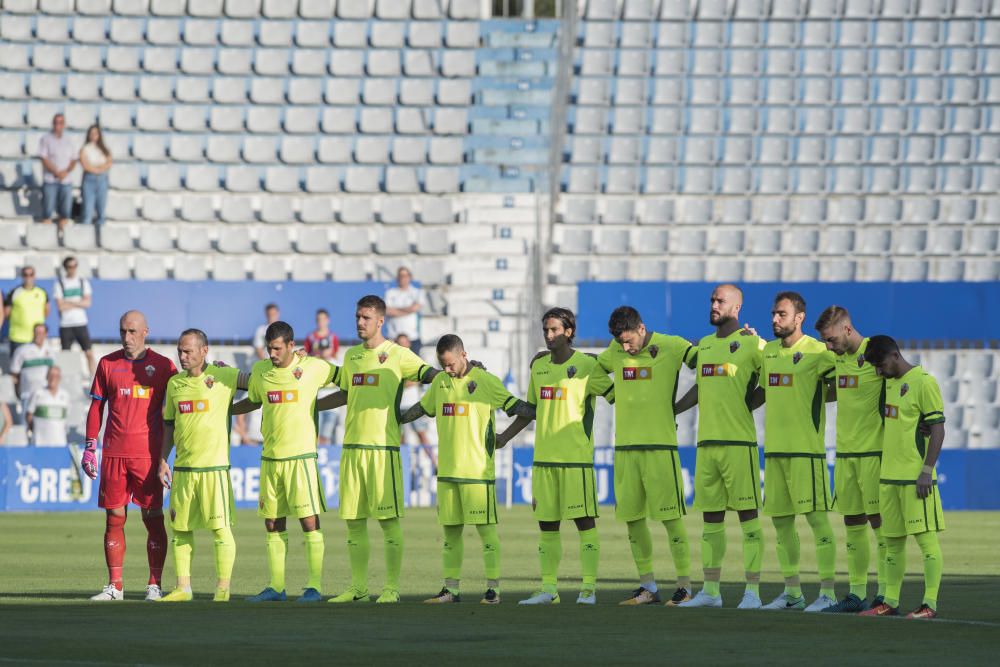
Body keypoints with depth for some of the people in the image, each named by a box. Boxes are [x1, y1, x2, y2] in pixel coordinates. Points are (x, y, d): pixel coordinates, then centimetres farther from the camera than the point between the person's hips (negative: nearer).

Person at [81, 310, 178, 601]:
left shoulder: (162, 366, 3)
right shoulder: (107, 364, 9)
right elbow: (96, 406, 12)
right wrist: (90, 447, 7)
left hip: (148, 454, -2)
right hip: (114, 454, 2)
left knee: (153, 518, -2)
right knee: (114, 519, 2)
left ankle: (154, 585, 3)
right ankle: (114, 586, 6)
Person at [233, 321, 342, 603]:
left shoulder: (313, 368, -5)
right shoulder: (260, 370, 8)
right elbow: (253, 401, 25)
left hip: (301, 455, -5)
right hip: (270, 457, 5)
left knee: (309, 520, -7)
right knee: (273, 524, 6)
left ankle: (315, 586, -4)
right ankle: (275, 587, 12)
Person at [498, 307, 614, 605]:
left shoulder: (587, 366, -4)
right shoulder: (538, 366, 13)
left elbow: (615, 396, -3)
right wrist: (504, 437, 20)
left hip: (576, 457, -6)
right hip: (543, 457, 6)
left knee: (584, 519, -5)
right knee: (546, 523, 6)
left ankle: (589, 588, -4)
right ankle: (549, 588, 12)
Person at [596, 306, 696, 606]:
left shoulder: (670, 347, -4)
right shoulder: (615, 352, 11)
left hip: (660, 445, -5)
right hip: (625, 446, 5)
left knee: (670, 517, -5)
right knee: (632, 518, 8)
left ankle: (685, 587, 0)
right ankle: (648, 587, 18)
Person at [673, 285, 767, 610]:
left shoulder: (752, 344, -5)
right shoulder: (704, 345, 16)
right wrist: (668, 411, 24)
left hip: (740, 442, -7)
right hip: (707, 442, 7)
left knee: (748, 514, -5)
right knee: (711, 518, 9)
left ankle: (752, 591, -5)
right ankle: (710, 590, 14)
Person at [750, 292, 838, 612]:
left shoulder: (817, 351, -8)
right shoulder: (768, 350, 14)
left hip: (807, 447, -7)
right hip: (774, 447, 7)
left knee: (816, 516, -8)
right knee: (780, 519, 10)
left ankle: (828, 592, -5)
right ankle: (792, 592, 18)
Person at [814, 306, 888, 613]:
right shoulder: (839, 358, 11)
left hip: (874, 451, -7)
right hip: (845, 452, 7)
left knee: (879, 521, -6)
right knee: (853, 525, 9)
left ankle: (885, 593, -4)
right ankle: (857, 593, 13)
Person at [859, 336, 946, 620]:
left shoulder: (923, 382, -10)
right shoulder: (889, 383, 15)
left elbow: (938, 429, -13)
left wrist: (927, 471, -17)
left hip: (915, 477, -8)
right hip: (888, 476, 8)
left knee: (925, 537, -7)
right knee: (893, 540, 13)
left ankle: (930, 604, -8)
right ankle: (890, 602, 20)